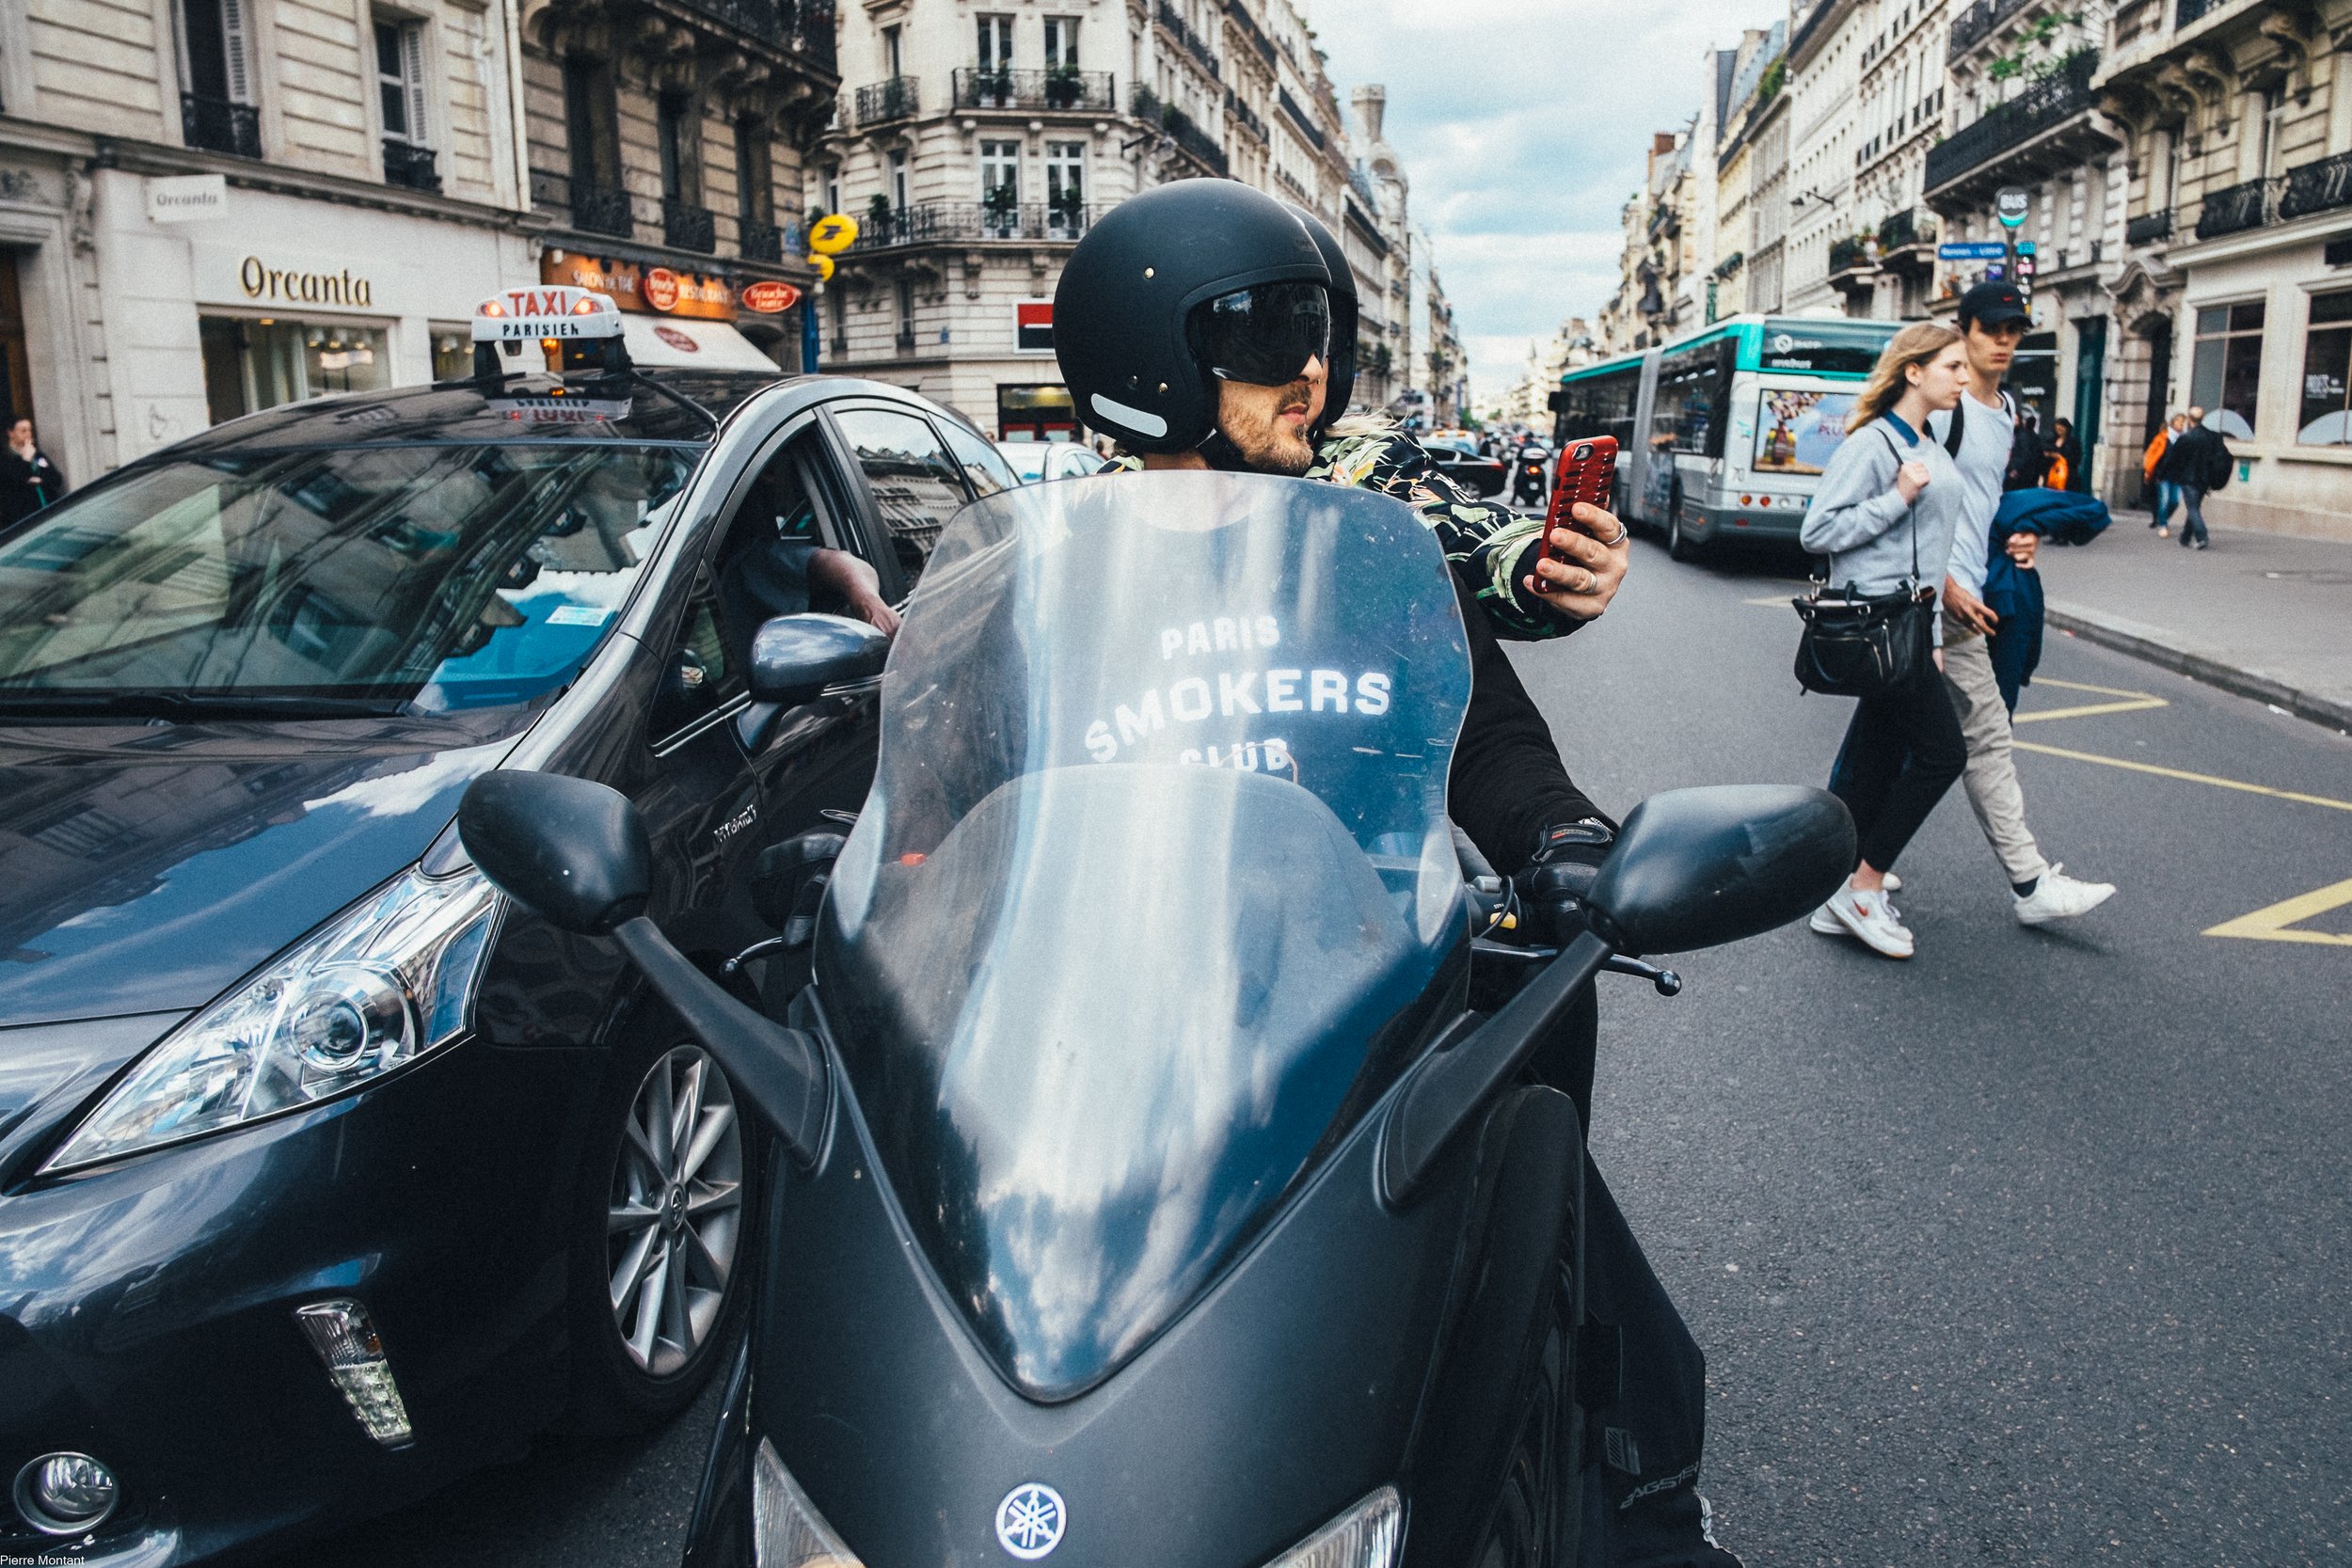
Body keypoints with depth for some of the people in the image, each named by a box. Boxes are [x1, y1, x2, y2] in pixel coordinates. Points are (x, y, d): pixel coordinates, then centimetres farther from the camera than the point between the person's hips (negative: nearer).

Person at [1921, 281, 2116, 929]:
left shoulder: (2008, 411, 17)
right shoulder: (1942, 408, -11)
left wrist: (2024, 535, 9)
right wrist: (1944, 585, -18)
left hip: (1974, 588, 9)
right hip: (1947, 595, -9)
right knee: (1987, 737, -7)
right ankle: (2029, 882, -2)